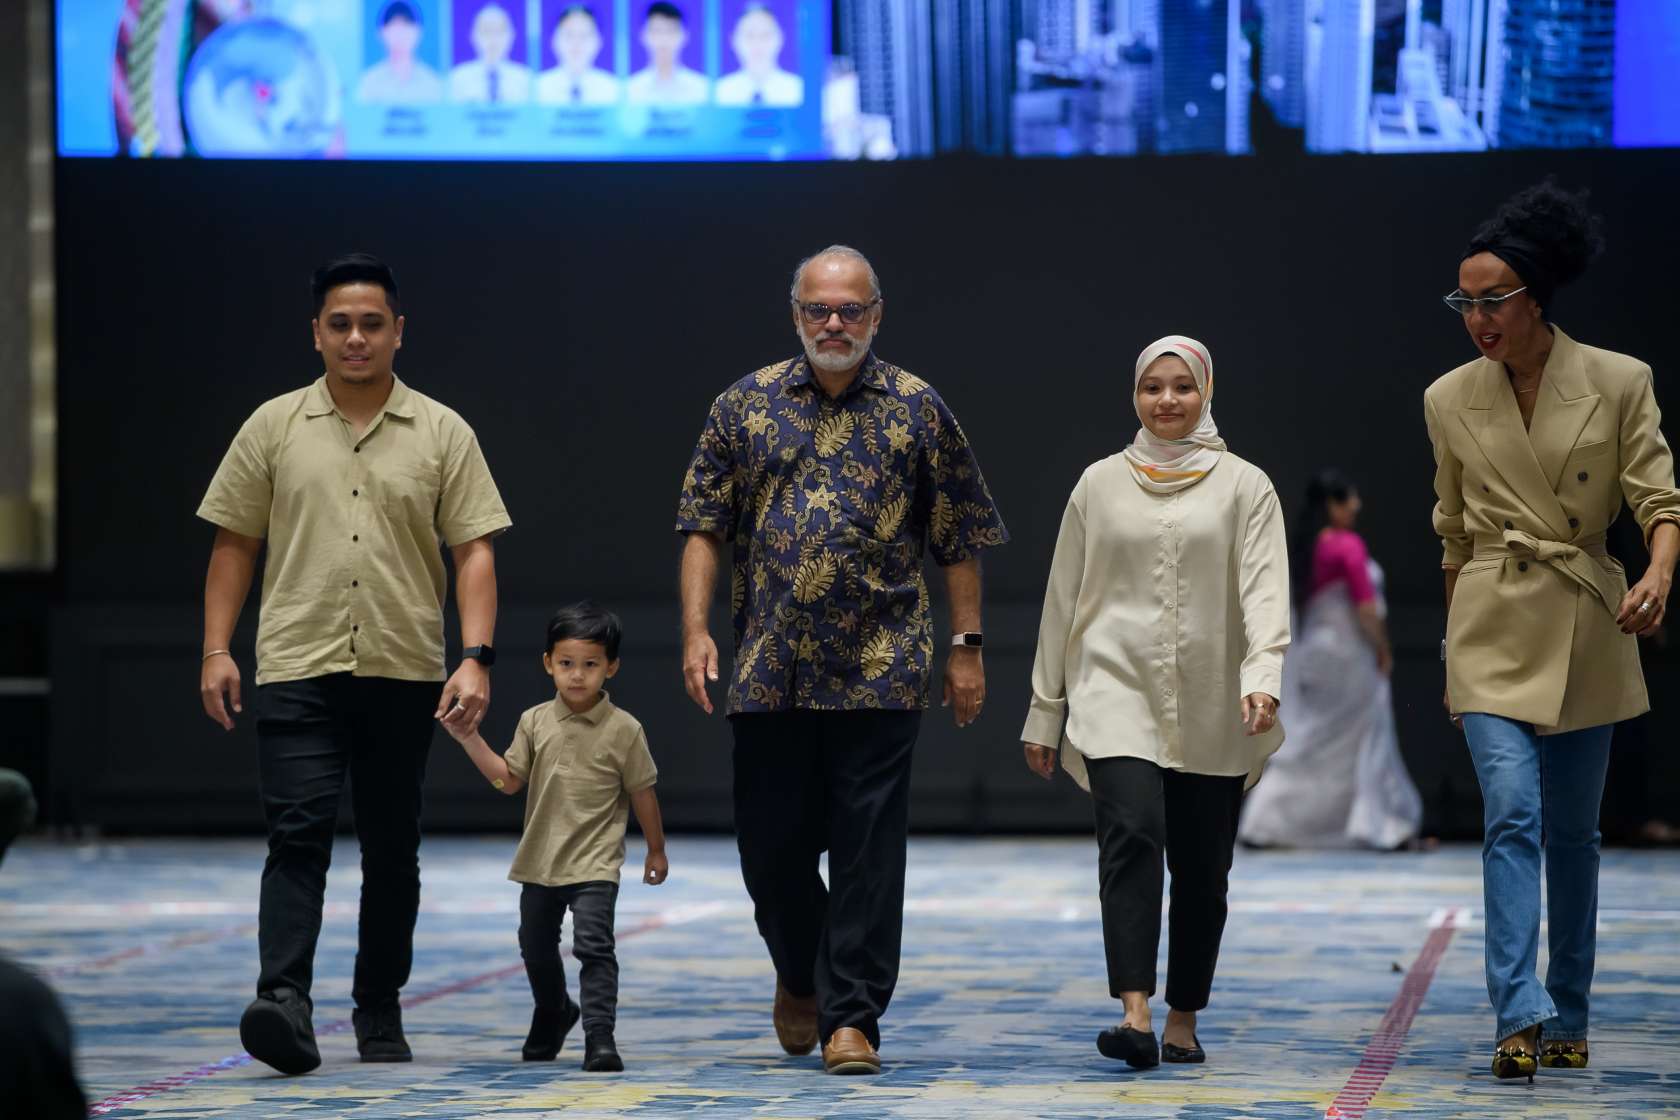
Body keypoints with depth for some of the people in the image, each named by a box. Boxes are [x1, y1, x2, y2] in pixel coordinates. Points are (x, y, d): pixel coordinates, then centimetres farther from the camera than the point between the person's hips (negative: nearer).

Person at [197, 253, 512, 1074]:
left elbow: (474, 552, 1)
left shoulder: (442, 434, 5)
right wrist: (216, 649, 1)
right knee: (298, 837, -13)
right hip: (297, 670, -1)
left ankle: (379, 1010, 20)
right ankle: (283, 1004, -22)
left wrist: (476, 657, -10)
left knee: (392, 850, 8)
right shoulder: (274, 428, 7)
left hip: (405, 674, 1)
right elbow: (234, 544, 10)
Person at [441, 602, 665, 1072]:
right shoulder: (535, 721, 1)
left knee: (594, 944, -17)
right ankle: (553, 1013, 44)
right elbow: (508, 780, 3)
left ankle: (599, 1037, -16)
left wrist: (656, 850, 5)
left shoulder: (624, 729, -9)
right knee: (536, 947, 19)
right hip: (540, 861, 5)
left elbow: (642, 792, -1)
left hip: (594, 865, -5)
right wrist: (469, 738, -6)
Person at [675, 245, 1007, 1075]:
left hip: (881, 667, -2)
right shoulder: (746, 405, 8)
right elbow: (704, 527, 7)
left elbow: (961, 539, 7)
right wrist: (695, 631, -3)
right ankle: (799, 975, 33)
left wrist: (966, 647, 3)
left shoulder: (917, 410, 5)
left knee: (868, 851, -4)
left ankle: (851, 1015, 1)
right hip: (769, 666, 2)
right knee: (772, 843, 7)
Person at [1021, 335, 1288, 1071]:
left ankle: (1183, 1022, 19)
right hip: (1117, 695, 0)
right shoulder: (1099, 485, 9)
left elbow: (1265, 590, -7)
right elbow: (1063, 600, 13)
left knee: (1201, 871, 5)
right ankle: (1135, 1016, -28)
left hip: (1211, 711, 0)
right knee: (1131, 836, -19)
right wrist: (1044, 711, 11)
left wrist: (1263, 677, -23)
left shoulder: (1243, 486, 5)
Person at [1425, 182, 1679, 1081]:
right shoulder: (1449, 401, 2)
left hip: (1588, 632, 0)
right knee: (1512, 815, -15)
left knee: (1573, 833, 9)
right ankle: (1519, 1017, -20)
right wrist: (1454, 645, 16)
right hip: (1493, 634, 0)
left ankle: (1567, 1018, 21)